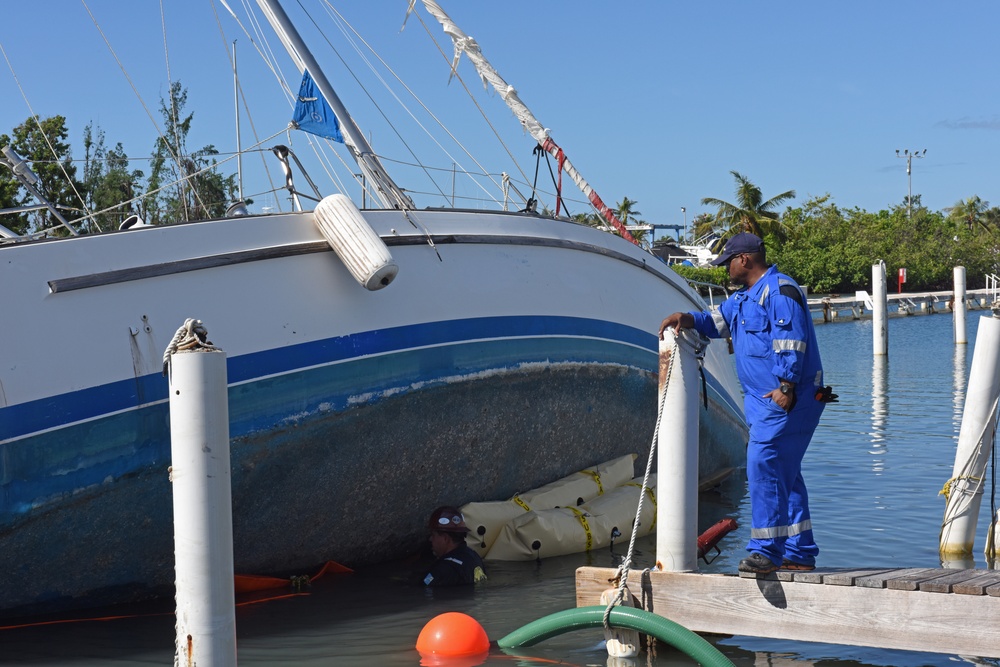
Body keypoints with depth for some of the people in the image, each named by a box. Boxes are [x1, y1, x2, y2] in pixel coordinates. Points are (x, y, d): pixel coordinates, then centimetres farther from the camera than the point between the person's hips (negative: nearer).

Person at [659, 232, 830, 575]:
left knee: (763, 466, -17)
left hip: (787, 401, -11)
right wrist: (688, 319, 6)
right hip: (764, 401, 11)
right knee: (784, 474, 12)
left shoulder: (779, 289, -10)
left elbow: (790, 338, -19)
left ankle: (766, 551, -17)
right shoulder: (744, 298, 22)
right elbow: (718, 321, 26)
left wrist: (786, 385, -25)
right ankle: (800, 553, 18)